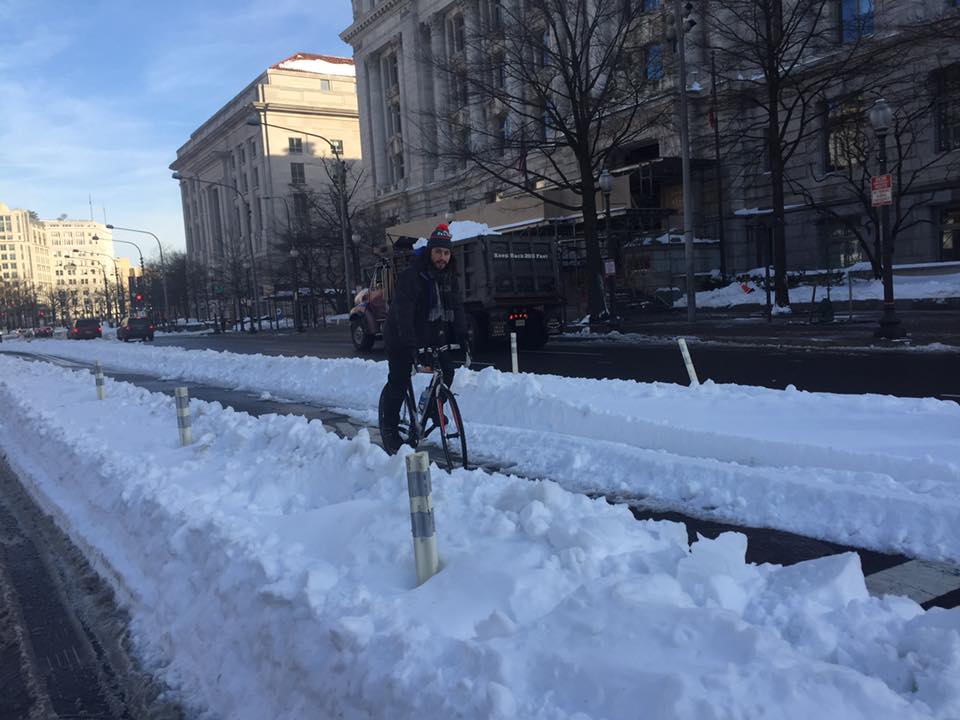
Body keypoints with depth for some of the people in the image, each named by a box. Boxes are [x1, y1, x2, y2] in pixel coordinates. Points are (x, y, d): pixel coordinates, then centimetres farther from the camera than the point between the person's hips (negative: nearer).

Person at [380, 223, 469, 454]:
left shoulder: (449, 277, 0)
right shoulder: (411, 276, -22)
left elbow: (456, 307, -4)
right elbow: (403, 312, -30)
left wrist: (462, 337, -18)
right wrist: (410, 344, -38)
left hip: (433, 335, 6)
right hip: (402, 338, -6)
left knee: (447, 371, -6)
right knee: (398, 381, -5)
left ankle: (432, 406, 18)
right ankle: (389, 427, 9)